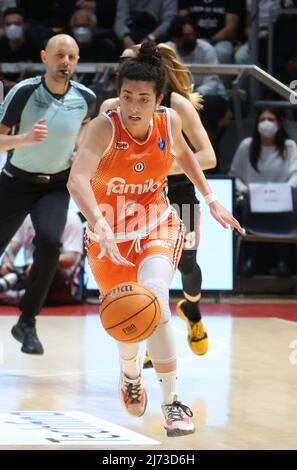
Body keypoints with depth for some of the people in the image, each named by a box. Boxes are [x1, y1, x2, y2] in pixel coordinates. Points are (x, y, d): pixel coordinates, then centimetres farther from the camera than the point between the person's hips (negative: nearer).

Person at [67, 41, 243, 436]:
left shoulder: (169, 121, -11)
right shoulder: (105, 127, -24)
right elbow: (77, 181, -39)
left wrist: (211, 200, 12)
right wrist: (101, 229, -53)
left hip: (157, 228, 1)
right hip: (110, 237, 0)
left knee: (154, 297, -28)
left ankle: (172, 402, -22)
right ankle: (130, 374, 49)